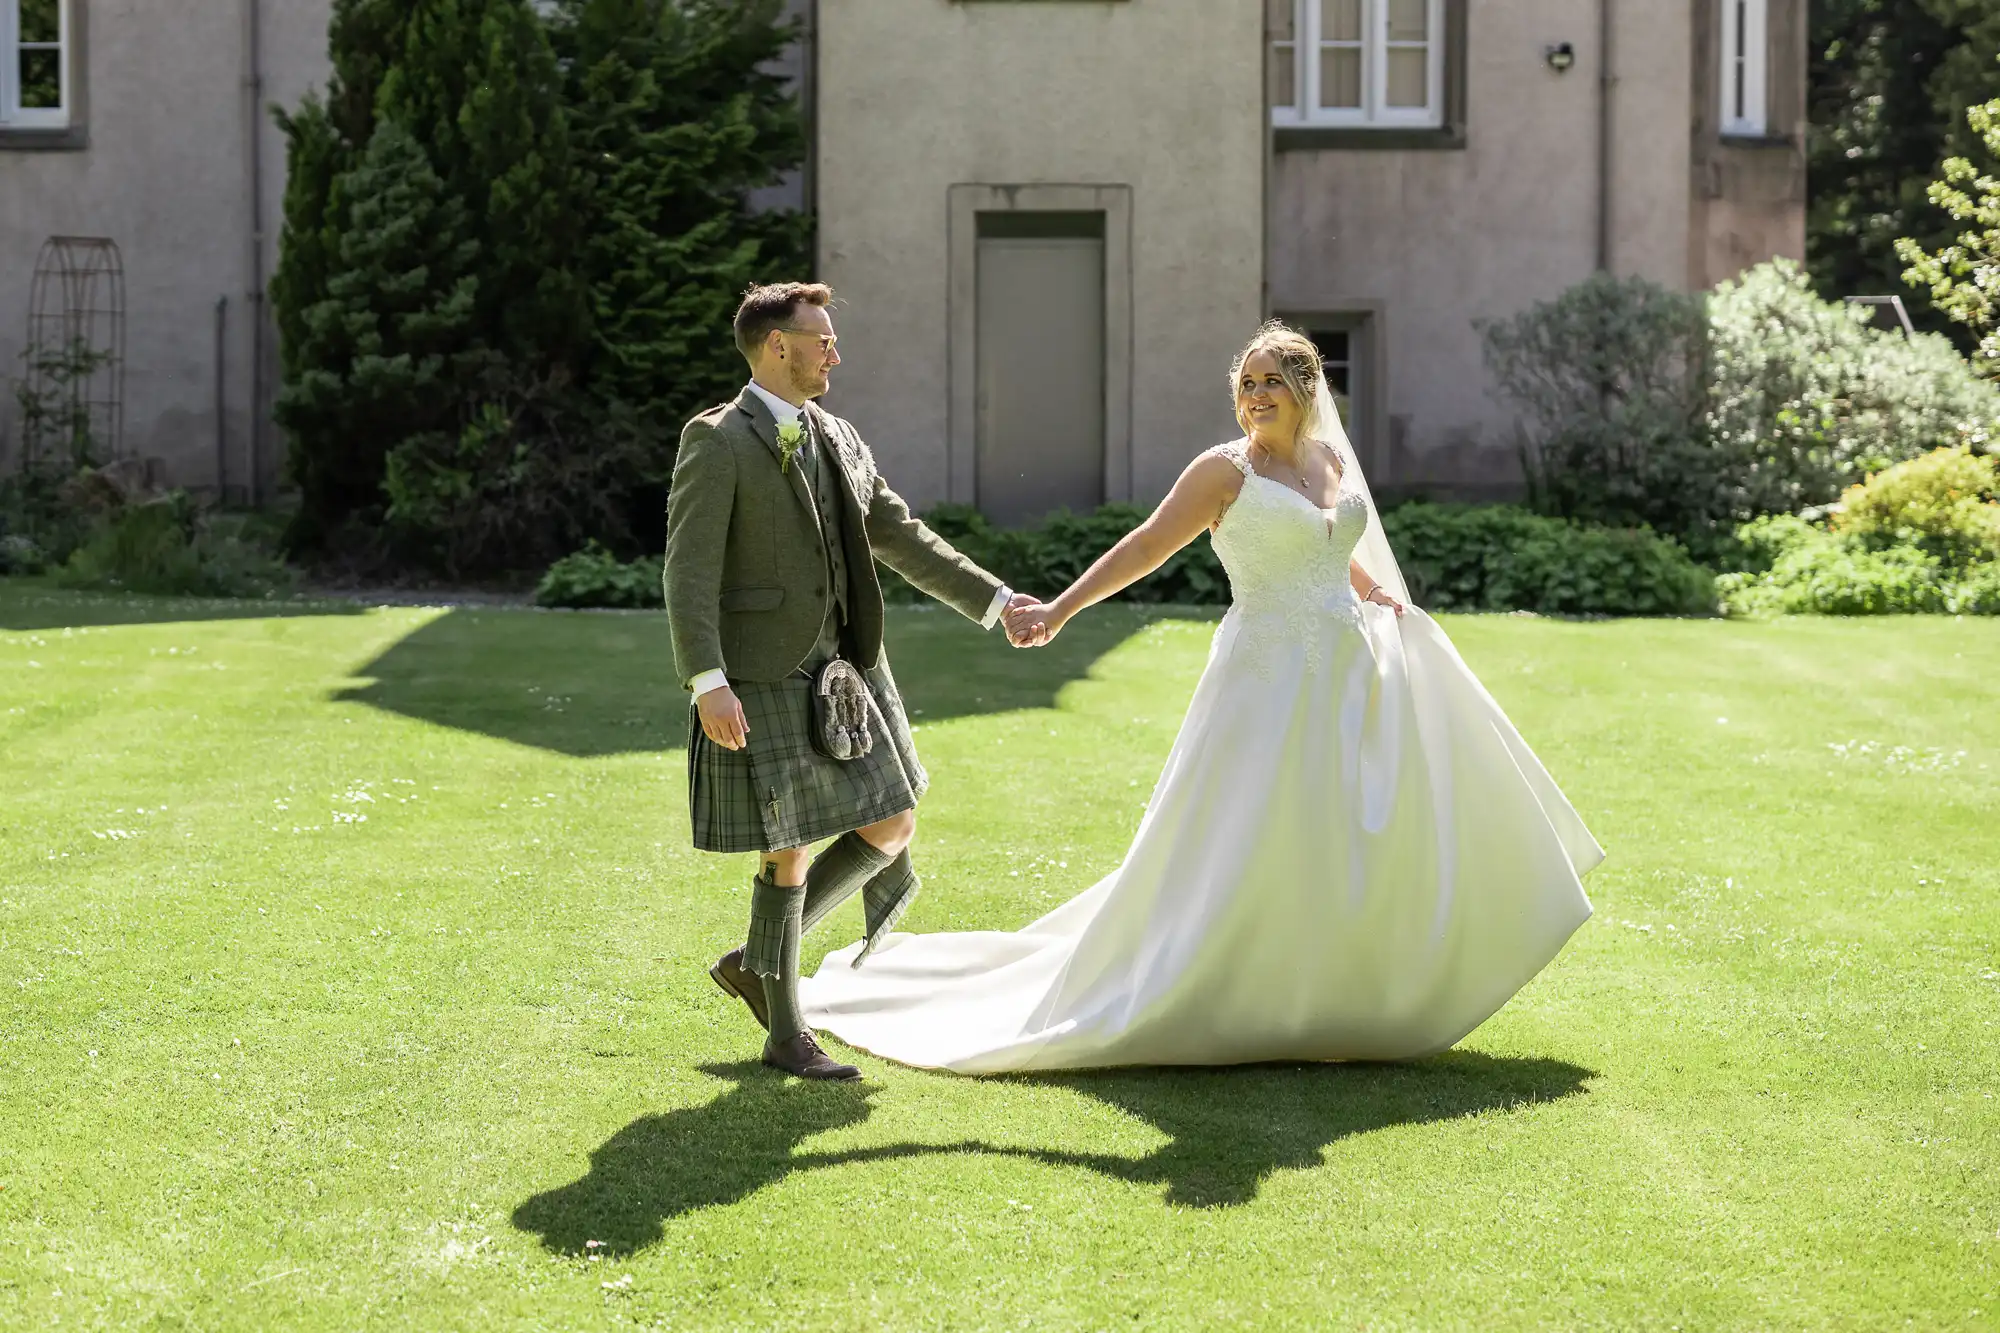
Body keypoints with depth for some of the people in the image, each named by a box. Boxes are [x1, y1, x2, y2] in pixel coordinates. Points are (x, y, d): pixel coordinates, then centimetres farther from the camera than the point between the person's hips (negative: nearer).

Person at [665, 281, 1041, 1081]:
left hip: (843, 670, 8)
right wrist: (708, 684, -26)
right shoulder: (715, 443, -11)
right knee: (790, 849, -2)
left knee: (892, 827, 7)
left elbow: (901, 539, 18)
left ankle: (759, 961, 22)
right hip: (763, 680, -8)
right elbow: (689, 572, -17)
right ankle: (785, 1034, 12)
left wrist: (997, 600, 14)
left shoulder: (836, 439, 12)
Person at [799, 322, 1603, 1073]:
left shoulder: (1332, 460, 11)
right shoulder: (1226, 470, -7)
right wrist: (1059, 612, -17)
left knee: (1378, 836, 10)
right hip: (1270, 679, -7)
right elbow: (1147, 546, -10)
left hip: (1349, 677, 7)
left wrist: (1378, 594, 15)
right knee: (1239, 859, -9)